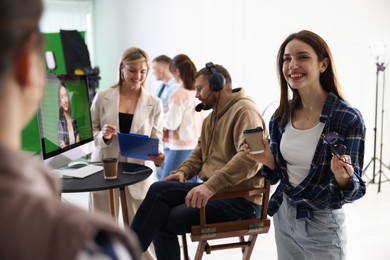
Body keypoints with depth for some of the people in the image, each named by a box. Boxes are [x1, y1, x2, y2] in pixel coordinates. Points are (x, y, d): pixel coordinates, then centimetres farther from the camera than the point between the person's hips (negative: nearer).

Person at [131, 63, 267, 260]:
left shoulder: (244, 111, -13)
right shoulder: (212, 117, 19)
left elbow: (249, 157, -28)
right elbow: (200, 153, 24)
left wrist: (210, 186, -35)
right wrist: (183, 171, 2)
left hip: (239, 199, -9)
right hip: (214, 190, 9)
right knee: (159, 190, -10)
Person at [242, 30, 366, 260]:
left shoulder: (349, 119, -19)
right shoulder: (282, 115, -3)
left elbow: (352, 192, -15)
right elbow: (278, 175, 7)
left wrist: (343, 177, -35)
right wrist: (268, 160, -12)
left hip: (322, 225, -5)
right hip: (283, 217, 5)